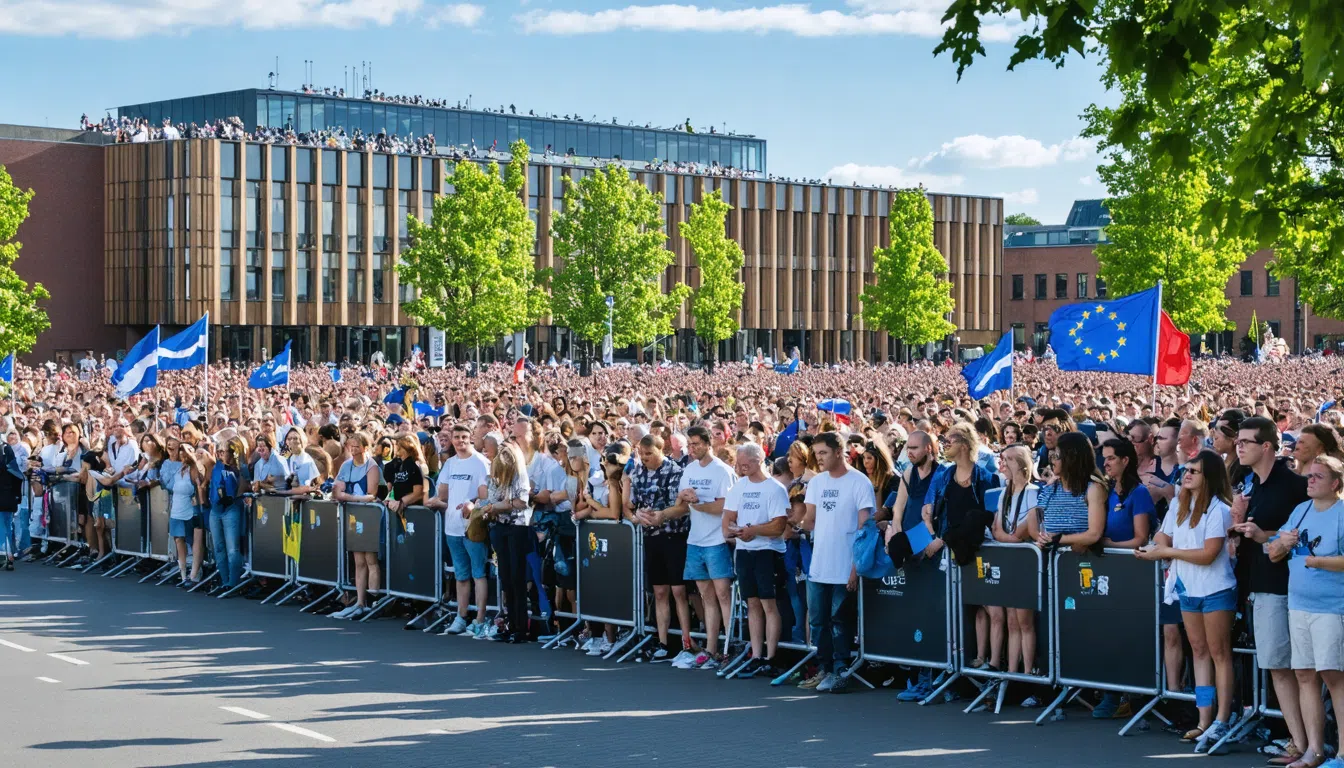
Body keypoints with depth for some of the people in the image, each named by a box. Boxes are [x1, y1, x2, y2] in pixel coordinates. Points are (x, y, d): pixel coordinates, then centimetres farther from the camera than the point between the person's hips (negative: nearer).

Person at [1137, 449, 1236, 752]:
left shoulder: (1218, 509, -14)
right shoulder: (1179, 505, 9)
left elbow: (1208, 554, -19)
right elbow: (1163, 538, 12)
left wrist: (1169, 552, -13)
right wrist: (1158, 550, -11)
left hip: (1215, 590, -7)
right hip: (1187, 588, 7)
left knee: (1218, 653, -2)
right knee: (1199, 651, 9)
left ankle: (1221, 722, -1)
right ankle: (1204, 721, 11)